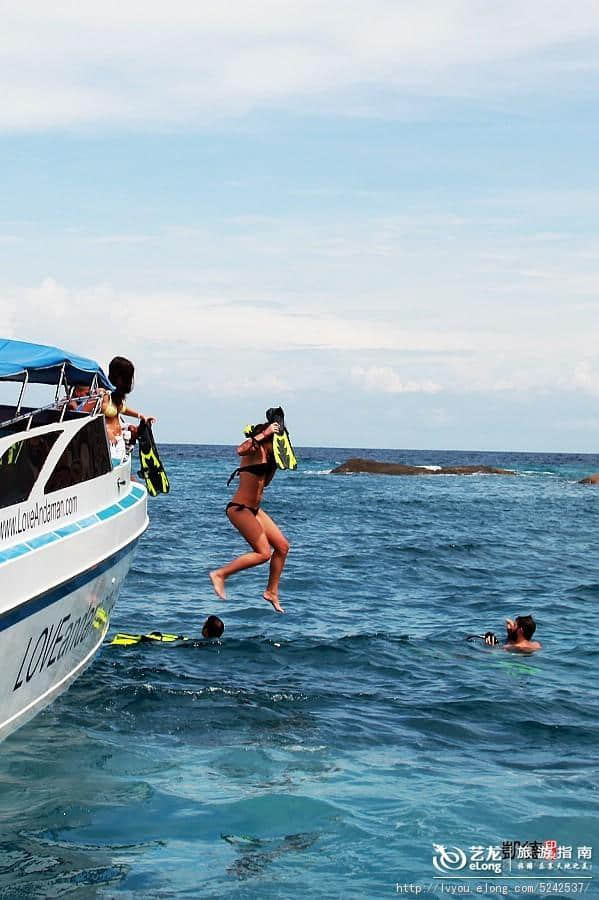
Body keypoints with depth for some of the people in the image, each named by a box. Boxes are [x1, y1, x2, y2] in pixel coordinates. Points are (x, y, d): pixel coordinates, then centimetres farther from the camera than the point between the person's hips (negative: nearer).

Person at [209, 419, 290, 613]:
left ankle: (272, 591, 18)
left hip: (254, 509, 10)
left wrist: (274, 459, 17)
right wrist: (264, 434, -31)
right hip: (239, 508, -10)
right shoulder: (254, 447, -13)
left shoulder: (265, 453, 14)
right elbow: (241, 450, -38)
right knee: (263, 553, -16)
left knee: (282, 546, 8)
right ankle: (220, 575, -8)